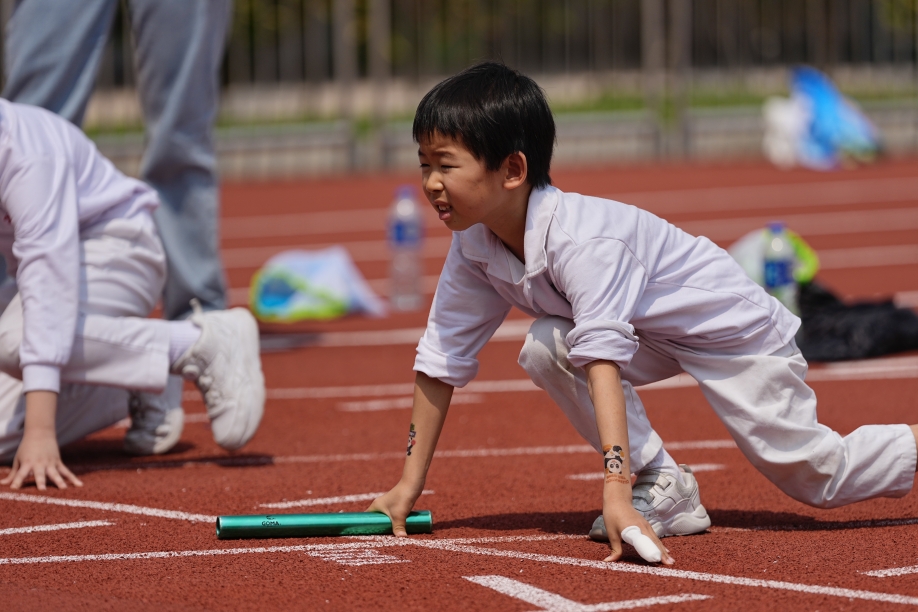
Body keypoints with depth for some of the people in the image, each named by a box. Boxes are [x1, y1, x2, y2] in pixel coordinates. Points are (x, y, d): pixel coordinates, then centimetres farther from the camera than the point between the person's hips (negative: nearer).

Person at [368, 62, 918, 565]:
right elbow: (442, 358, -7)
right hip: (655, 341, 7)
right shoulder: (473, 246, -14)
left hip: (734, 328, -7)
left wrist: (616, 492, -54)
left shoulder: (581, 240, -37)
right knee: (546, 348, -20)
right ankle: (665, 491, -10)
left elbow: (603, 360, -45)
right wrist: (409, 486, -7)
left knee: (821, 477, -3)